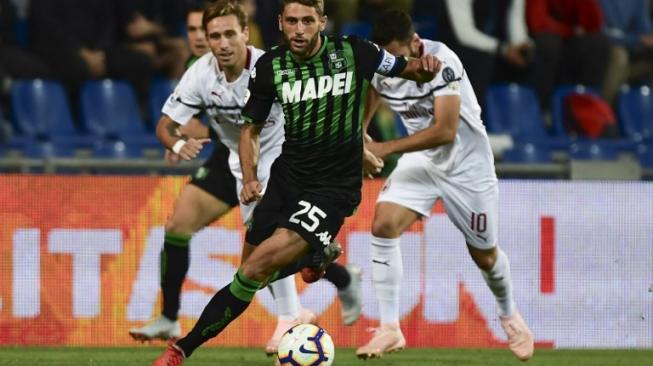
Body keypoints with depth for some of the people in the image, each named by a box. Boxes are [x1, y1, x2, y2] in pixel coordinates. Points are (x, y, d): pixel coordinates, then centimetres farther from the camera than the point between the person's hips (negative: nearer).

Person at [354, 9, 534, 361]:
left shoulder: (442, 62, -30)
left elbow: (445, 131, -34)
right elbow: (361, 119, 3)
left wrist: (385, 148, -34)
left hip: (466, 163, -4)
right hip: (420, 160, 4)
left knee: (483, 253, 9)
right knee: (383, 226, -19)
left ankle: (509, 315, 42)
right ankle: (389, 330, -13)